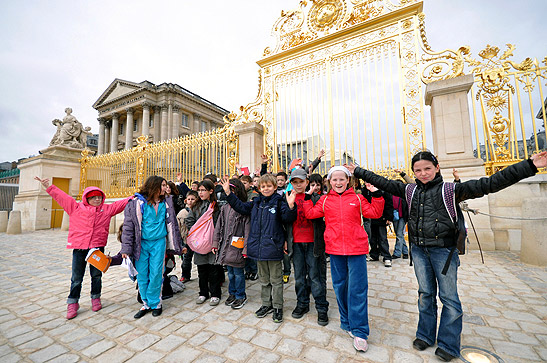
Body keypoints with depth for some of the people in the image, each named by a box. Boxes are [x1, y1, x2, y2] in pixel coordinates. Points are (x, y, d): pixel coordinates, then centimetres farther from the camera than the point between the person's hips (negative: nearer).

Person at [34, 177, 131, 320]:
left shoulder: (107, 209, 6)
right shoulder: (76, 207, 5)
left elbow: (122, 203, 9)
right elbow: (61, 196, 8)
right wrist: (48, 187, 6)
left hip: (98, 248, 1)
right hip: (79, 248, 0)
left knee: (96, 275, 13)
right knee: (76, 278, 7)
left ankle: (96, 298, 32)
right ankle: (72, 303, 26)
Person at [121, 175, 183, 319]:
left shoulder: (166, 202, 3)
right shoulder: (138, 202, -6)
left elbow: (172, 224, 11)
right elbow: (128, 225, -3)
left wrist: (178, 245, 12)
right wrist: (126, 248, -6)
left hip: (159, 242, 1)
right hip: (141, 243, -1)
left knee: (156, 274, 3)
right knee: (142, 275, 8)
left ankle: (155, 303, 22)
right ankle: (146, 304, 26)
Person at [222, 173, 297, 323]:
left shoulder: (279, 202, -8)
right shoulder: (256, 202, 8)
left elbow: (288, 218, -18)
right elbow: (241, 207, 16)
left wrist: (290, 206, -37)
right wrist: (228, 193, 11)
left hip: (273, 247, -5)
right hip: (259, 247, 6)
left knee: (276, 279, 10)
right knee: (264, 279, 20)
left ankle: (277, 307, 27)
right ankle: (266, 304, 37)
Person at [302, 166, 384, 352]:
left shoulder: (357, 198, 4)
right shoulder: (325, 200, 6)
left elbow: (374, 213, 3)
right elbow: (310, 213, 3)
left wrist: (376, 194, -4)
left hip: (356, 248, -2)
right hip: (335, 248, 2)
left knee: (358, 288, 1)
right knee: (339, 286, 14)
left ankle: (359, 331, 17)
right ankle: (347, 322, 35)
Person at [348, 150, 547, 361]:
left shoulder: (450, 190, -5)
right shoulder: (410, 191, 4)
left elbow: (489, 184, -11)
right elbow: (383, 183, 6)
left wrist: (529, 166, -17)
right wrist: (358, 171, 7)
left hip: (443, 250, -2)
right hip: (418, 250, 3)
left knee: (449, 297, 7)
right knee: (425, 294, 15)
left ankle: (448, 345, 26)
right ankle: (425, 336, 32)